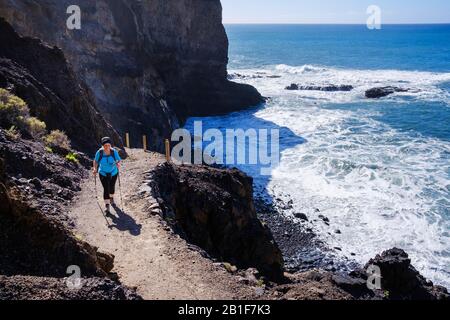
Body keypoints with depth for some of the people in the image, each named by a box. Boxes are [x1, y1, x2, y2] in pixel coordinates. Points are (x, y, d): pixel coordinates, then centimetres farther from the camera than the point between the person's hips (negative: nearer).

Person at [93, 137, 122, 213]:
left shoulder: (114, 152, -19)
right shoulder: (99, 152, -18)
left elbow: (119, 160, -16)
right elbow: (96, 161, -3)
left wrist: (118, 164, -38)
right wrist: (95, 169, -15)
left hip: (113, 173, 1)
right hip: (103, 173, -1)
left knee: (112, 187, 21)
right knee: (106, 188, -12)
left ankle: (111, 198, 51)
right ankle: (107, 206, -9)